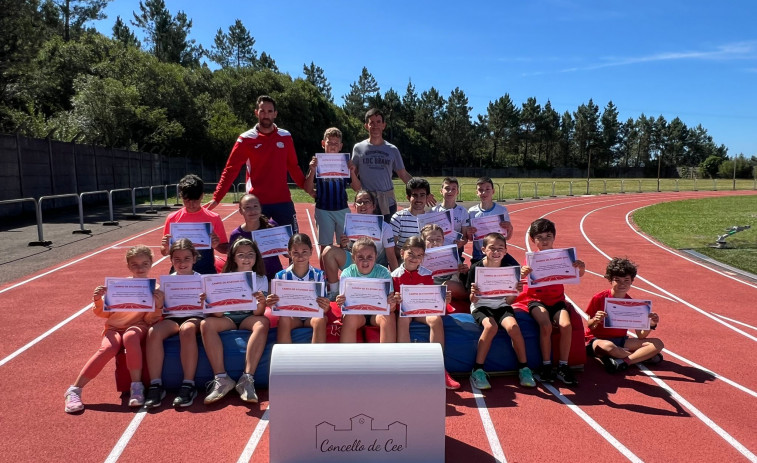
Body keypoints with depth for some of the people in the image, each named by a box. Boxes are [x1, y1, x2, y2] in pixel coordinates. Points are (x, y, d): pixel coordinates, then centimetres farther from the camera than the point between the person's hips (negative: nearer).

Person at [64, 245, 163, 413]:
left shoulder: (155, 289, 4)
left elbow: (150, 320, -2)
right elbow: (104, 313, 14)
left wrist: (158, 306, -21)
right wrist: (98, 300, -7)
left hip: (138, 326, -2)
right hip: (114, 327, 2)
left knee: (130, 336, -38)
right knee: (107, 348, -32)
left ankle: (136, 387, -29)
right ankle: (74, 390, -19)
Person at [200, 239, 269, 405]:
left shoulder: (261, 279, 1)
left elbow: (258, 313, -9)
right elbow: (217, 314, -7)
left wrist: (261, 303, -32)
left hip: (249, 318, -1)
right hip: (228, 318, 1)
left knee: (263, 323, -34)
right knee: (205, 324, -29)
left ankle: (247, 378, -37)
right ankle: (221, 378, -30)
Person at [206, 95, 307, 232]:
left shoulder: (285, 137, 6)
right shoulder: (246, 139, -1)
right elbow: (230, 170, -2)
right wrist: (216, 198, -9)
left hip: (283, 202, 2)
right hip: (256, 203, -2)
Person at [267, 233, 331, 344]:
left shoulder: (318, 275, -4)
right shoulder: (281, 276, -3)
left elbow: (323, 308, -7)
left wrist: (325, 308, -32)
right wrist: (271, 304, -27)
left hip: (313, 315, 0)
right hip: (291, 315, 1)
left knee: (320, 320, -33)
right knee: (284, 320, -32)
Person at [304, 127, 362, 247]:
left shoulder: (345, 163, 2)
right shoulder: (317, 163, -2)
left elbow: (357, 188, 1)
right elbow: (308, 189, -5)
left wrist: (352, 172, -16)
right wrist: (312, 171, -20)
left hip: (343, 210, 2)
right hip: (323, 211, -1)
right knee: (325, 246, 7)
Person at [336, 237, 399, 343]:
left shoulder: (383, 273, -10)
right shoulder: (347, 274, -9)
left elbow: (390, 307, -14)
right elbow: (344, 304, -9)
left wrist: (392, 305, -39)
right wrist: (341, 304, -34)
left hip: (378, 312, 0)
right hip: (356, 312, 0)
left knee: (389, 317, -31)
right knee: (349, 317, -32)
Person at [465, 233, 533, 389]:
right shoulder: (476, 268, -8)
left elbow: (509, 301, 3)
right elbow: (473, 300, -6)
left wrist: (515, 292, -18)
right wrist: (474, 294, -29)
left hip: (501, 306, 2)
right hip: (481, 306, -2)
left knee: (513, 326, -28)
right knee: (491, 326, -33)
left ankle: (524, 368, -9)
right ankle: (477, 371, -22)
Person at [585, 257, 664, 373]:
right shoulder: (599, 298, -10)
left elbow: (641, 336, 0)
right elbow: (590, 327, -4)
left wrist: (651, 325, -20)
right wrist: (595, 321, -27)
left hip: (621, 340, 5)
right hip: (598, 340, -5)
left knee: (657, 344, -12)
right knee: (607, 346, -42)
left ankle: (621, 361, -27)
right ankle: (643, 357, -17)